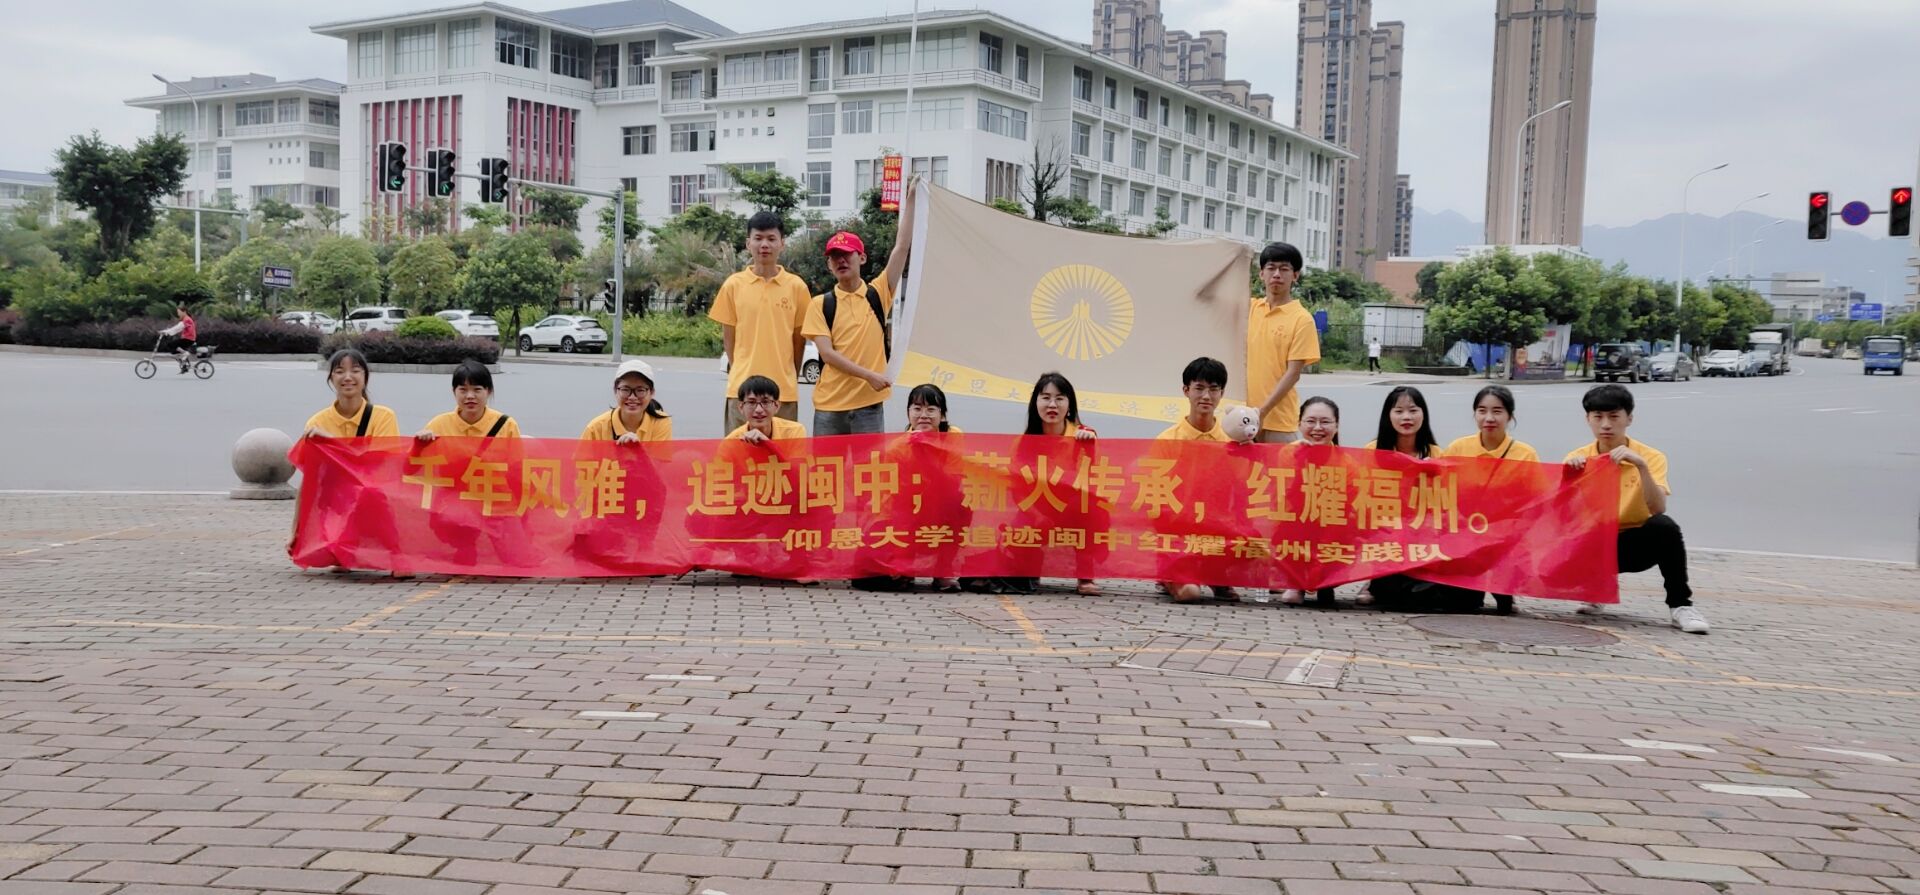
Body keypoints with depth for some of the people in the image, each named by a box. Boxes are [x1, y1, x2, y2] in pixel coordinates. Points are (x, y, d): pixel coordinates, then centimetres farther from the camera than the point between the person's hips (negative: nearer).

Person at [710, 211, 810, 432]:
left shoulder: (797, 286, 3)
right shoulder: (733, 285, 3)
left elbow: (799, 339, 9)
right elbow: (728, 338, 8)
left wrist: (790, 378, 11)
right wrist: (740, 373, 6)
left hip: (784, 390, 0)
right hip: (742, 389, 0)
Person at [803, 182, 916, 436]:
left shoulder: (878, 293, 6)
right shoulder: (820, 304, 3)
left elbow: (902, 247, 1)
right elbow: (827, 353, -6)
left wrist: (910, 198, -3)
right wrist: (868, 375, -16)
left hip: (870, 404, 0)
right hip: (829, 406, 0)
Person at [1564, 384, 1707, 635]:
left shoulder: (1650, 456, -8)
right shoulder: (1578, 457, -2)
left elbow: (1658, 509, -24)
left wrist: (1641, 465, -35)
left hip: (1637, 544, -2)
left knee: (1664, 526, -34)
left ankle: (1680, 604, -16)